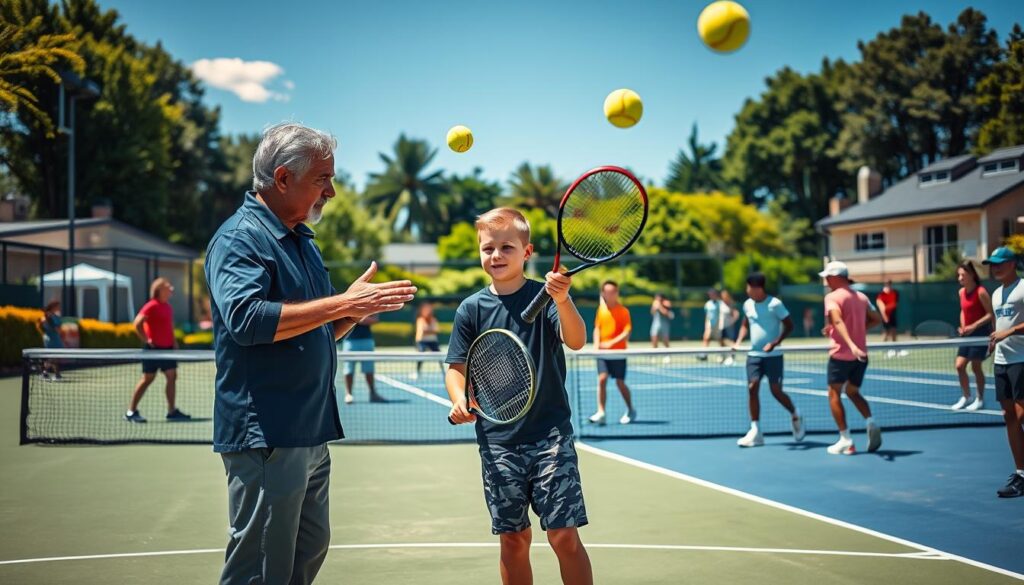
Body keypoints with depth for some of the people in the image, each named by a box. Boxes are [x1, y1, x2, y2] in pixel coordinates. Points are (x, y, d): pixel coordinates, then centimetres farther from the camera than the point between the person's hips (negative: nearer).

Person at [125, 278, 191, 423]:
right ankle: (131, 411, 7)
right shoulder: (152, 306, -13)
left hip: (167, 347, 8)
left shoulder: (168, 307, 12)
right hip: (153, 348, -8)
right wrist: (146, 340, -16)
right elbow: (137, 323, -19)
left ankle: (172, 411, 8)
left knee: (172, 376, 4)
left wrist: (173, 341, 14)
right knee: (148, 378, -3)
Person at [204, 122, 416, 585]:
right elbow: (245, 318, -28)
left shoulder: (302, 241, 17)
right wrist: (342, 304, -25)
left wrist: (356, 307, 3)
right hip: (266, 439, -10)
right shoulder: (240, 238, -12)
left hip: (310, 434, 10)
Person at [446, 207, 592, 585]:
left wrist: (563, 301, -40)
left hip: (550, 435, -2)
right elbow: (457, 368, 7)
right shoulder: (472, 309, 3)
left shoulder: (545, 295, -4)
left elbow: (576, 340, -20)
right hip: (497, 441, 3)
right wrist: (459, 399, -14)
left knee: (564, 536, -4)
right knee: (513, 539, 9)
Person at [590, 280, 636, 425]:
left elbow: (627, 332, -12)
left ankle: (630, 411, 23)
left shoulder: (623, 311, -6)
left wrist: (612, 342, -22)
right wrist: (596, 344, -2)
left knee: (620, 382, 2)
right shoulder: (601, 309, 7)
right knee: (602, 379, -10)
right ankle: (600, 413, -10)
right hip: (602, 352, 3)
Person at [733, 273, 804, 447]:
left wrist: (774, 343, -21)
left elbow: (789, 326, -9)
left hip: (773, 355, -5)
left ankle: (795, 415, 24)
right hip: (754, 354, 5)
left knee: (776, 391, -6)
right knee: (752, 388, -6)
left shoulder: (774, 304, -11)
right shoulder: (747, 305, 7)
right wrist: (738, 341, 4)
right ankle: (755, 432, -2)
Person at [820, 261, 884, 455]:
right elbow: (877, 319, 16)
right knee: (853, 392, 22)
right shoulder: (861, 297, 11)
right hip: (861, 355, 7)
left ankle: (845, 440, 1)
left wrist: (851, 343, -36)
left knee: (834, 394, 6)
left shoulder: (832, 297, -10)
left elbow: (838, 321, -25)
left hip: (841, 354, -6)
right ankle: (871, 423, -1)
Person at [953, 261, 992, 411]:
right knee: (959, 366, 3)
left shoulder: (980, 292, -16)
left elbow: (990, 314, -16)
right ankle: (966, 397, 20)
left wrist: (973, 326, -22)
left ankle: (980, 399, 15)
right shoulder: (961, 292, 6)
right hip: (968, 334, 7)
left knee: (976, 366, -1)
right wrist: (963, 327, 3)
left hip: (980, 332, -7)